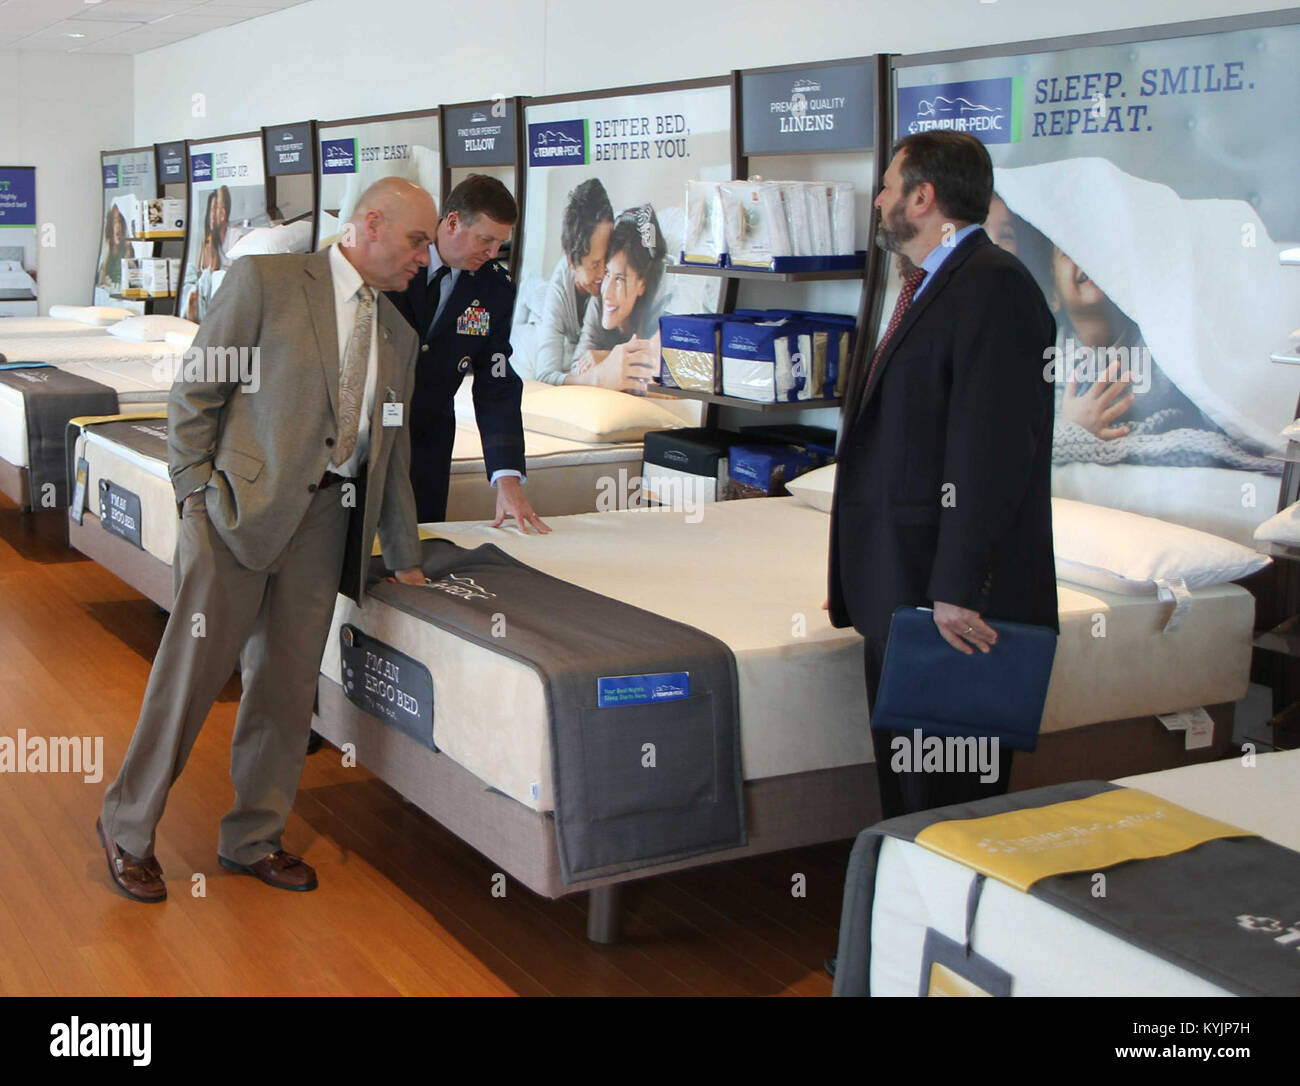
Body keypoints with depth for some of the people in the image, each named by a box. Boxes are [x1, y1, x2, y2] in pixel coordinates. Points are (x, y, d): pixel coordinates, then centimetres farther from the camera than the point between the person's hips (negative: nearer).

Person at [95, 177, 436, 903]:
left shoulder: (400, 337, 16)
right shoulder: (266, 281, -3)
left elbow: (394, 456, 21)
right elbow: (195, 392, -3)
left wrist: (406, 559, 22)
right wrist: (196, 496, -9)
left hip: (323, 523, 6)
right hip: (239, 510, -5)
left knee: (289, 687, 9)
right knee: (192, 675, -1)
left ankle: (255, 839, 23)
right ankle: (128, 829, 16)